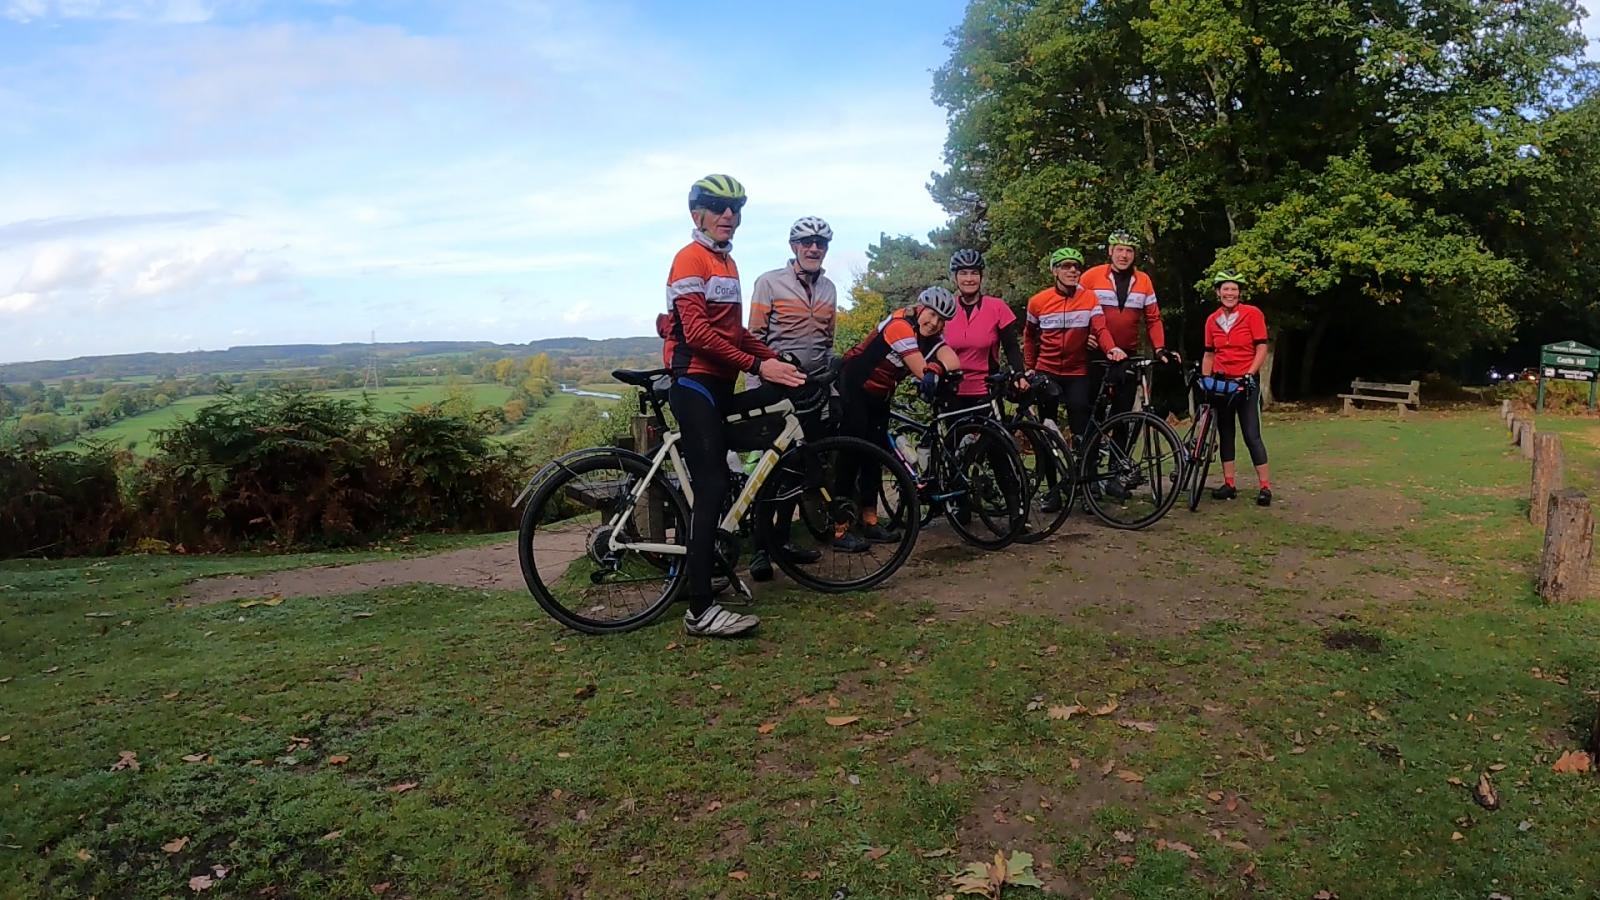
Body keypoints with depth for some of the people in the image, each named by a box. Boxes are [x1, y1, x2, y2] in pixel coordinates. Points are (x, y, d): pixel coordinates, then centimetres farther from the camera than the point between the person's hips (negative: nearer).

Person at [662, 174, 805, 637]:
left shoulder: (726, 262, 19)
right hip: (694, 384, -9)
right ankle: (700, 610, -13)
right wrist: (758, 366, -22)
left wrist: (775, 357, 8)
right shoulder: (691, 259, -9)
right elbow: (698, 333, -20)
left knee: (715, 486, 13)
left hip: (719, 385, 9)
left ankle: (705, 570, 26)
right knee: (712, 488, -14)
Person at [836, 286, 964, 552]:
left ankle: (870, 522, 15)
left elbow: (953, 362, -24)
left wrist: (937, 368, -40)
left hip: (878, 395, 8)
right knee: (852, 453, -11)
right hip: (852, 389, -8)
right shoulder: (899, 326, -24)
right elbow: (922, 372, -31)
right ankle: (839, 530, -10)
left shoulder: (933, 338, -2)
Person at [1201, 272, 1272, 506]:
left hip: (1246, 383, -4)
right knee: (1225, 434, 7)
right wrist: (1205, 379, 3)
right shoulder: (1212, 320, 6)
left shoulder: (1252, 313, -6)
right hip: (1220, 383, 5)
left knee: (1252, 435, -8)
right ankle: (1229, 484, 13)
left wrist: (1249, 375, -17)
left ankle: (1266, 487, -4)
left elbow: (1261, 348, -8)